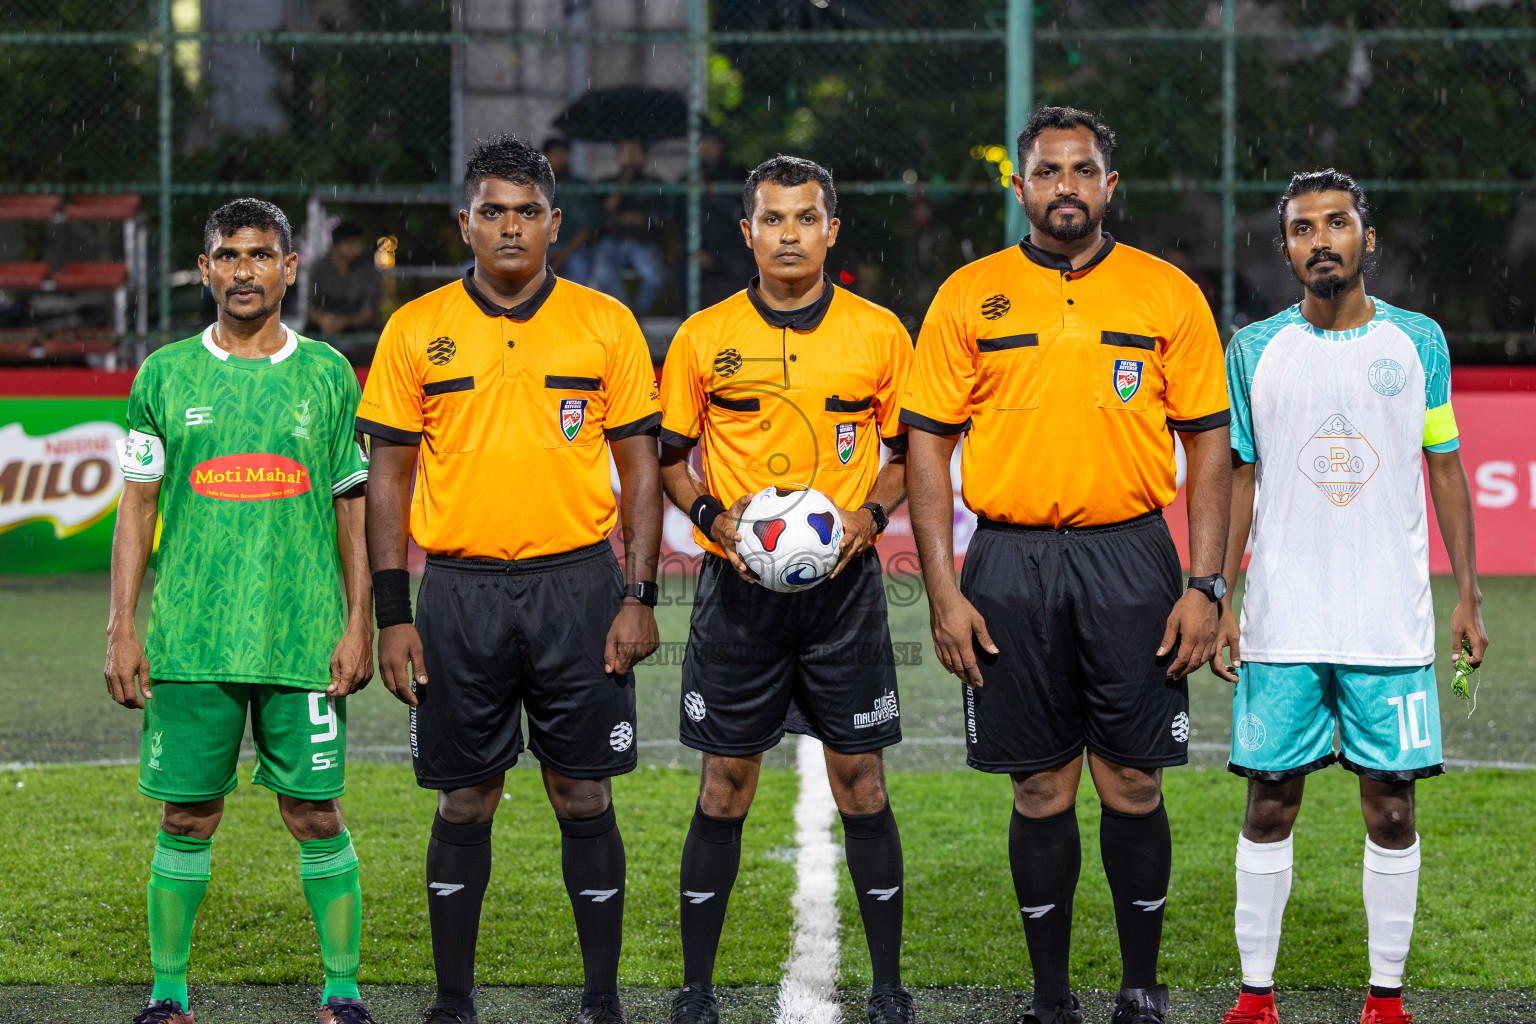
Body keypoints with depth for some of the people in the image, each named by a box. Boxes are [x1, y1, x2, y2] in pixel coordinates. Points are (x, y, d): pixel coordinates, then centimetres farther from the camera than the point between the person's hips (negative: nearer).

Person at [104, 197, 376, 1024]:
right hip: (189, 640, 0)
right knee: (187, 818, 3)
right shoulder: (166, 376, 6)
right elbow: (136, 506, 7)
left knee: (316, 815, 0)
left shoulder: (327, 375, 6)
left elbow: (354, 510, 8)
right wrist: (122, 629, 1)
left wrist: (358, 625, 1)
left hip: (303, 638, 0)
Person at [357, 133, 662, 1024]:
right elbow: (390, 475, 5)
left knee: (584, 796, 2)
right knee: (465, 801, 5)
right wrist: (393, 616, 0)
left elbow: (640, 465, 5)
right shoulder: (416, 330, 3)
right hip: (461, 590, 1)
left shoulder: (605, 323, 3)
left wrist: (639, 597, -3)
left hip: (576, 586, 0)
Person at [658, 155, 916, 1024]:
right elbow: (668, 456, 9)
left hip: (843, 580, 0)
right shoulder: (704, 339, 2)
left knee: (861, 781, 2)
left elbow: (912, 451, 11)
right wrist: (713, 515, -8)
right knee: (724, 784, 2)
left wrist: (871, 513, -7)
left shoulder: (879, 333, 3)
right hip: (740, 584, 0)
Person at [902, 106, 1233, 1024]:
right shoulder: (969, 296, 5)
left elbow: (1208, 446, 5)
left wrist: (1205, 586, -3)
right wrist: (943, 592, -3)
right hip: (1010, 564, 0)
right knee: (1041, 789, 5)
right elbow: (929, 446, 5)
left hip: (1129, 559, 0)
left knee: (1133, 783, 1)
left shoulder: (1168, 294, 5)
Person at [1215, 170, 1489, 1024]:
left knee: (1391, 807, 1)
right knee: (1270, 802, 2)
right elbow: (1239, 480, 7)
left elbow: (1445, 468, 8)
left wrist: (1469, 595, 3)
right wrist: (1218, 599, 0)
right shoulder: (1254, 351, 4)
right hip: (1282, 626, 0)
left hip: (1392, 624, 0)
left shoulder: (1419, 342, 4)